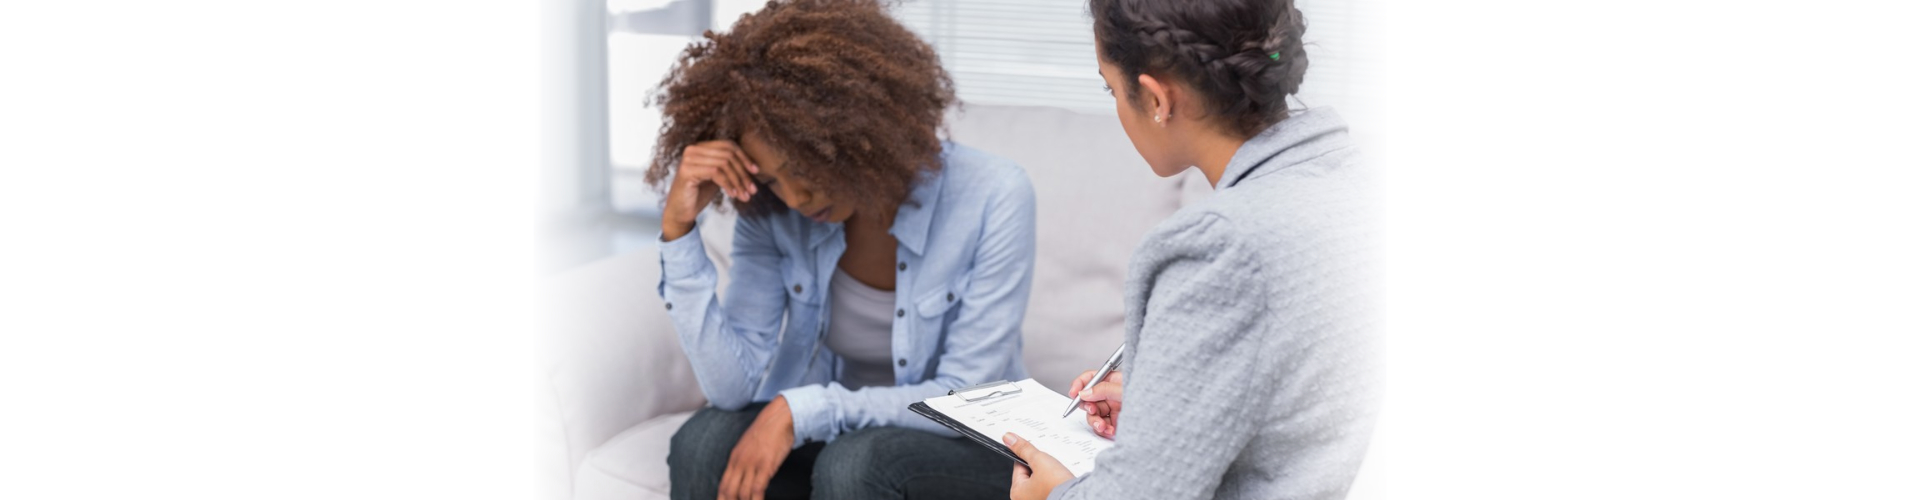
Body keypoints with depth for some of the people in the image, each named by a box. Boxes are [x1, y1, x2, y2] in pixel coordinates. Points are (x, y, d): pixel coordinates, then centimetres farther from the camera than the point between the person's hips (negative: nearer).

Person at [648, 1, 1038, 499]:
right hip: (834, 432, 3)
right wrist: (678, 230, -24)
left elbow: (966, 399, -19)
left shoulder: (992, 197, -20)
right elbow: (731, 386, -15)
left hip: (969, 448, -3)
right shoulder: (771, 214, -10)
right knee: (703, 443, -26)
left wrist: (801, 410, -28)